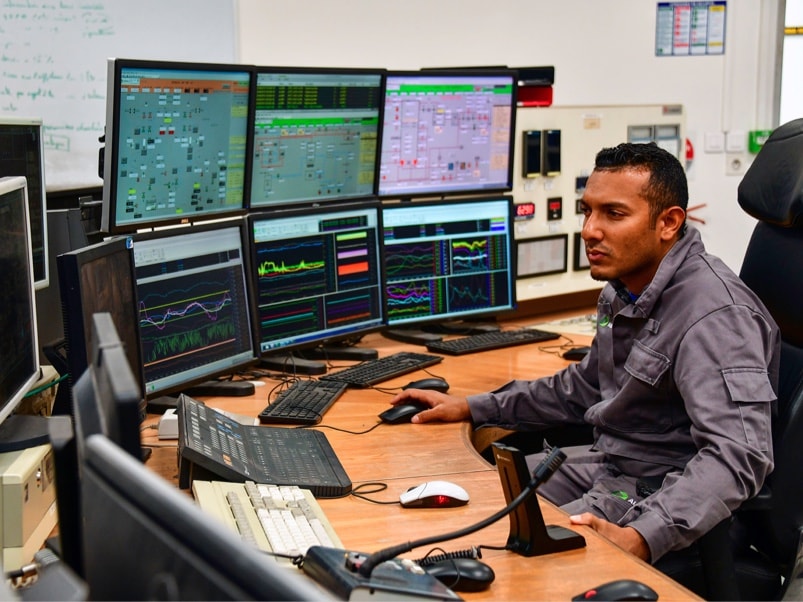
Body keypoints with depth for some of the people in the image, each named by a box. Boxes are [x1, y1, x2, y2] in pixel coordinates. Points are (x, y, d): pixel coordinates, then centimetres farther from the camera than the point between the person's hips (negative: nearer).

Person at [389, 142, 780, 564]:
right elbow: (584, 387, 22)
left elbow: (737, 456, -35)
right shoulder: (624, 290, 6)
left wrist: (643, 538, -48)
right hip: (608, 465, 9)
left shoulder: (714, 314, -26)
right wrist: (472, 409, 19)